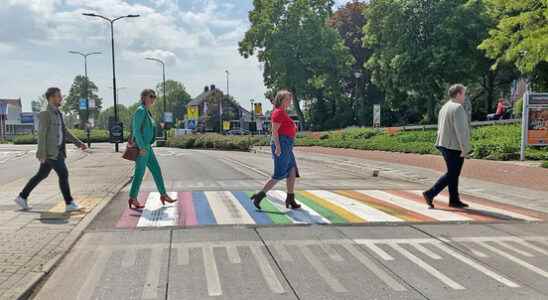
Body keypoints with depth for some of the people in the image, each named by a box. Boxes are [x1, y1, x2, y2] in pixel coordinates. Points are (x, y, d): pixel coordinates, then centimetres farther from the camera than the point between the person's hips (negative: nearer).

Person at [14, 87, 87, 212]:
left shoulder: (57, 113, 16)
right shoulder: (45, 113, -13)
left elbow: (65, 132, 20)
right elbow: (41, 134, -18)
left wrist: (79, 143, 15)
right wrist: (42, 153, -22)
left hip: (57, 150, 10)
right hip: (50, 151, -10)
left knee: (42, 175, 16)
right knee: (63, 174, -10)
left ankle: (22, 197, 27)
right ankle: (69, 204, -6)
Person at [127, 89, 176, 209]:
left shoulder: (147, 112, 15)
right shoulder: (140, 110, -14)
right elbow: (136, 130, -20)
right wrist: (142, 148, -23)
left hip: (146, 147, 10)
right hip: (141, 147, -10)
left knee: (156, 170, 11)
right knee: (140, 173, -2)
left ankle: (163, 195, 17)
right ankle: (133, 199, 9)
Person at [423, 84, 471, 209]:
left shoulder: (444, 107, 15)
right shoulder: (458, 108, -14)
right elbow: (460, 130, -19)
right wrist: (465, 148, -17)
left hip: (444, 145, 9)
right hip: (454, 147, -9)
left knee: (453, 174, 14)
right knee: (451, 174, -2)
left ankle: (454, 200, 19)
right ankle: (430, 194, -5)